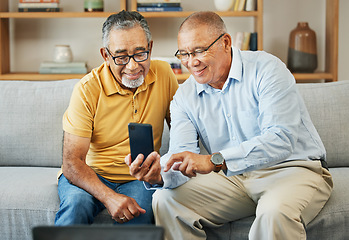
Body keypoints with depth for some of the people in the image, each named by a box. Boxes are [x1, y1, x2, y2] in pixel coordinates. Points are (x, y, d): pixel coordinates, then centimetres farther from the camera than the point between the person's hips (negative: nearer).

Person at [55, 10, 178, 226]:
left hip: (139, 178, 1)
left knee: (139, 212, -32)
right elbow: (72, 162, -17)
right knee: (77, 203, -33)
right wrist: (109, 197, -34)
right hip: (90, 175, -1)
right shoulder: (87, 89, -14)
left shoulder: (164, 74, -4)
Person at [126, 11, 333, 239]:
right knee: (165, 199, -14)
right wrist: (158, 175, -33)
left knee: (277, 211, -38)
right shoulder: (184, 97, 3)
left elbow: (280, 140, -27)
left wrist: (213, 161, -36)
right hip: (235, 177, 5)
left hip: (294, 168, -4)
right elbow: (182, 156, -8)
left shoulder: (267, 69, -14)